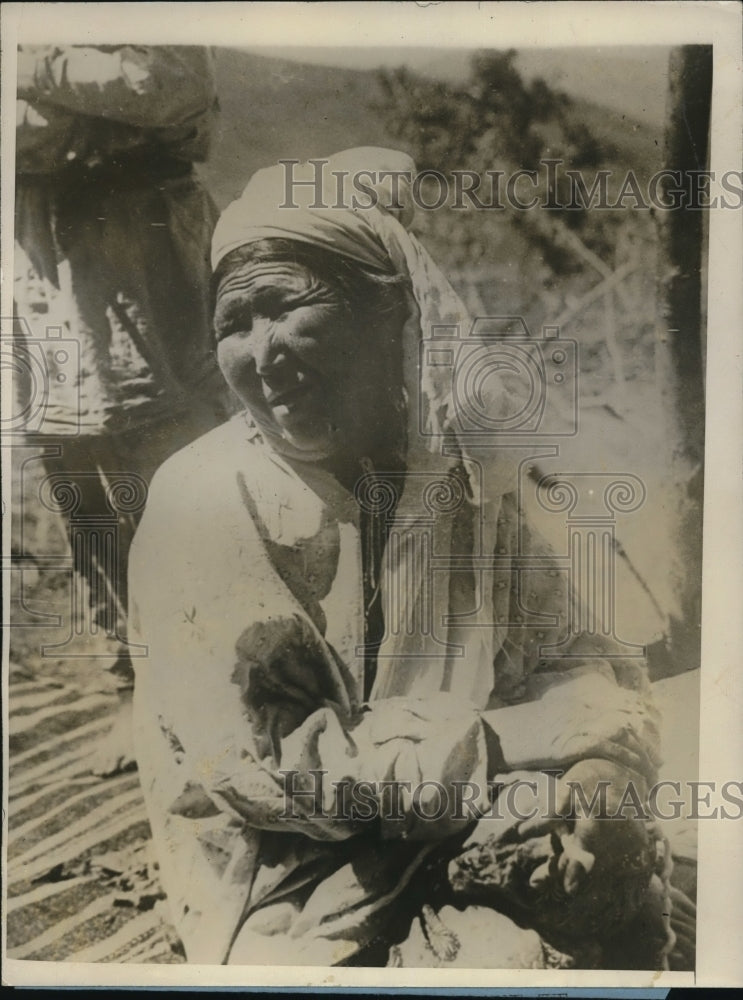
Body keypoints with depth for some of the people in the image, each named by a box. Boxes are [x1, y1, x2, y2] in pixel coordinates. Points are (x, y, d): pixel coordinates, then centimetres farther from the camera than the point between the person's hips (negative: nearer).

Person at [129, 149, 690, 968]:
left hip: (471, 837, 4)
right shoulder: (202, 506, -17)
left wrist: (594, 775, -23)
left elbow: (583, 659, -2)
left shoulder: (468, 469, -5)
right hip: (297, 881, -4)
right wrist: (506, 741, -20)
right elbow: (265, 763, -20)